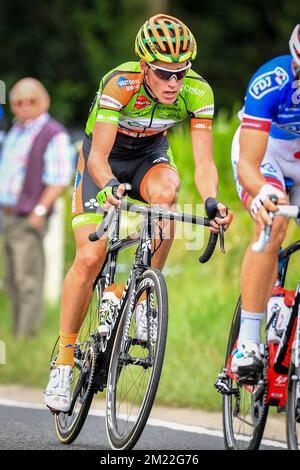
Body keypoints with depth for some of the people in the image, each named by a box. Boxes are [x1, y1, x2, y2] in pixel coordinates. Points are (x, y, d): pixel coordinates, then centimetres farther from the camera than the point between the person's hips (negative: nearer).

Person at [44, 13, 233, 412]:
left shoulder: (197, 92, -25)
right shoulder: (121, 84, -33)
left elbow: (203, 162, -26)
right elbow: (98, 156, -35)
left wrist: (211, 201, -46)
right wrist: (109, 186, -56)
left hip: (150, 155, 2)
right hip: (105, 158, -2)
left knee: (164, 192, -35)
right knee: (90, 257, -16)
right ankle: (64, 360, -2)